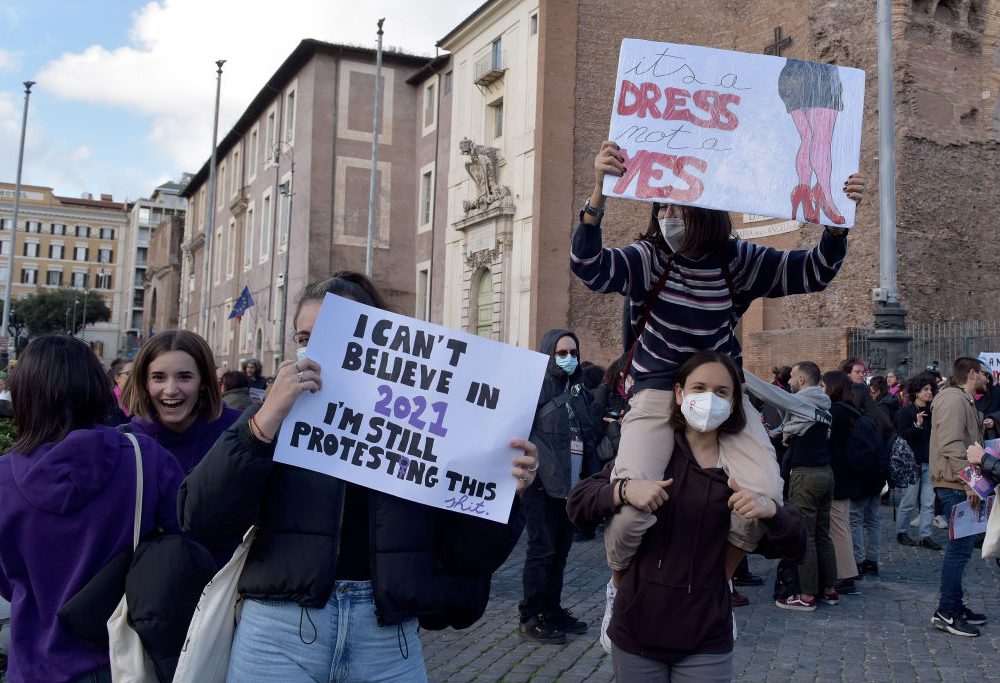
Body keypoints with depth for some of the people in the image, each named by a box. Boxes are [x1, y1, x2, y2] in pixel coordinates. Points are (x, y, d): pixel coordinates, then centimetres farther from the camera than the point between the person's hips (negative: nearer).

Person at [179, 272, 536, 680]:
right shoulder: (274, 417, 5)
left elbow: (467, 554, 3)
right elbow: (202, 518, -9)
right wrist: (264, 423, -19)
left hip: (389, 644, 1)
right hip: (280, 635, 0)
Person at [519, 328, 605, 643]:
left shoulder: (580, 390, 15)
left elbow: (595, 430, 17)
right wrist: (536, 469, -21)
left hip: (572, 484, 7)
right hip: (543, 485, -7)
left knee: (561, 550, 12)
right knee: (542, 550, -3)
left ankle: (552, 610, 23)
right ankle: (531, 617, 6)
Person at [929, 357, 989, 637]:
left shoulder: (965, 400, 21)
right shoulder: (954, 399, -14)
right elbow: (951, 445, -23)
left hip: (960, 485, 11)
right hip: (955, 485, -11)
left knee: (961, 546, 14)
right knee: (960, 546, -9)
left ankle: (954, 606, 22)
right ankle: (946, 613, -5)